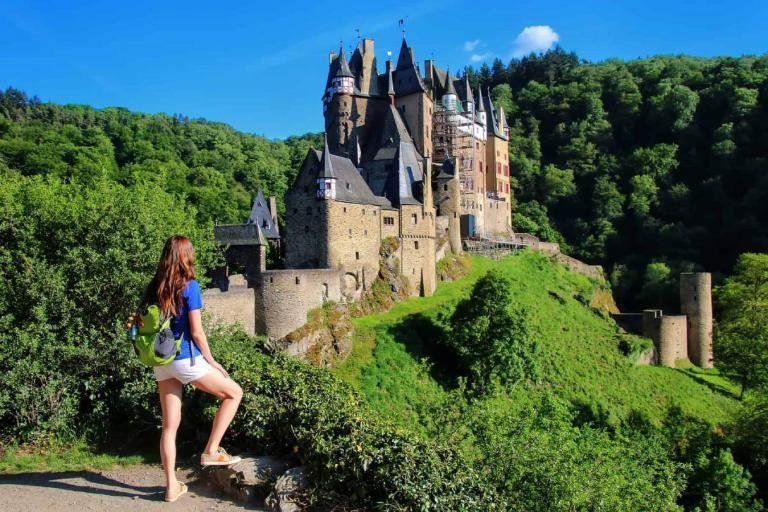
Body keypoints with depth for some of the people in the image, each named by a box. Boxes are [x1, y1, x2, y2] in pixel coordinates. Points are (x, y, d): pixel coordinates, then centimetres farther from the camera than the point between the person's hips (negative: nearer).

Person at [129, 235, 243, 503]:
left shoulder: (153, 288, 7)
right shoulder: (189, 286, -11)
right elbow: (196, 331, -12)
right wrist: (211, 360, -2)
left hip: (161, 363, 7)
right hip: (186, 360, -6)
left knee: (170, 425, 12)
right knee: (234, 393, 11)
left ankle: (172, 486, 19)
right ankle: (211, 451, 7)